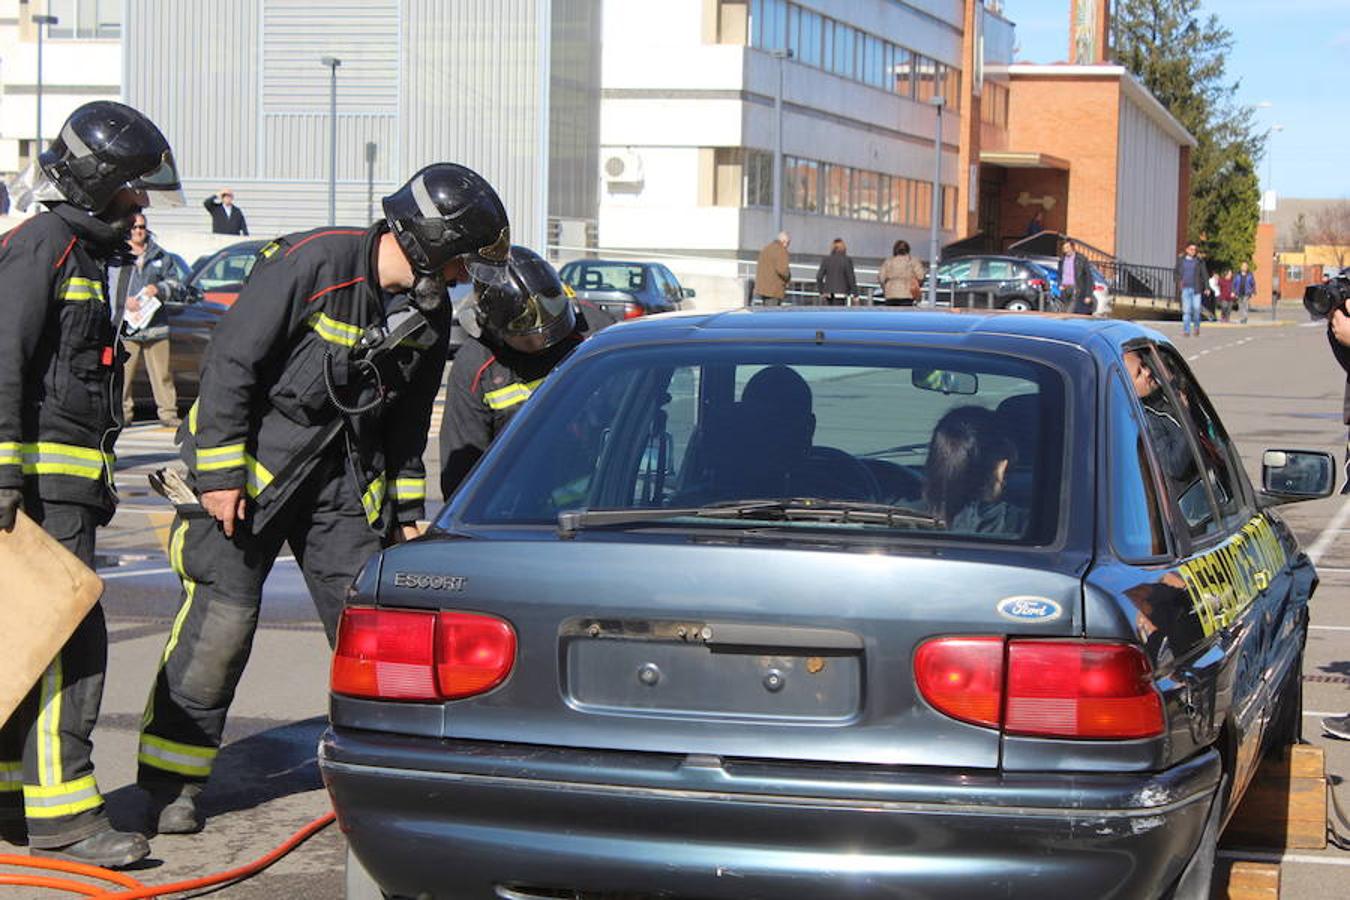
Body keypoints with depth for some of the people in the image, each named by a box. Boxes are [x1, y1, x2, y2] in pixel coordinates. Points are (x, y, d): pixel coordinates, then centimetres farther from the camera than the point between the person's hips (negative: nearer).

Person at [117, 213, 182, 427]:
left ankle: (168, 412, 6)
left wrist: (159, 289, -5)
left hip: (156, 324, 2)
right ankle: (123, 412, 5)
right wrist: (124, 300, -14)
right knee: (123, 372, -3)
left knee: (162, 372, 2)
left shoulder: (159, 255, 13)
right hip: (125, 326, -2)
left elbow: (174, 282, 14)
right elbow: (109, 287, -1)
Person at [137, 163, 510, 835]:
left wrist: (407, 511, 14)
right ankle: (170, 785, 3)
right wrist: (220, 472, -19)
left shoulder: (428, 315, 3)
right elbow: (230, 362, -18)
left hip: (344, 474, 6)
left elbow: (407, 424, 16)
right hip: (254, 458, -6)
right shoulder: (314, 263, -20)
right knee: (223, 614, -8)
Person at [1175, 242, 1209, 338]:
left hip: (1196, 288, -1)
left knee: (1196, 308, -6)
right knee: (1186, 310, -2)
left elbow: (1204, 274, 3)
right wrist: (1179, 282, -1)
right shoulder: (1181, 259, 7)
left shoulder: (1199, 261, 4)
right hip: (1185, 288, 1)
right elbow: (1177, 272, 14)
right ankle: (1186, 331, 1)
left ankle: (1196, 326, 18)